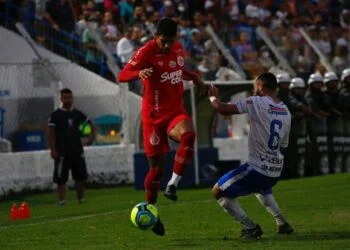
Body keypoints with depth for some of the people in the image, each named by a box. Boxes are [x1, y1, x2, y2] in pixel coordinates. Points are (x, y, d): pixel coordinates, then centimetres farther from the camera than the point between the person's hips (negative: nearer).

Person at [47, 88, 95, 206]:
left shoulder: (78, 114, 10)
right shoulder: (55, 115, -3)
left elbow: (90, 125, 20)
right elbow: (51, 133, -6)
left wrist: (91, 136, 1)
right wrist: (52, 149, -14)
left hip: (77, 151, 4)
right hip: (62, 151, -4)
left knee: (81, 176, 7)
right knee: (61, 177, -5)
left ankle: (81, 198, 20)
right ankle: (61, 200, -1)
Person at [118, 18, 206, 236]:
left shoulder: (178, 48, 6)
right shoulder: (147, 52, -13)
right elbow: (122, 76, -20)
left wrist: (194, 78, 13)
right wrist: (139, 73, -40)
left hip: (176, 111, 4)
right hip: (154, 115, -4)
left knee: (188, 134, -32)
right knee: (157, 166, -1)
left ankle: (173, 185, -27)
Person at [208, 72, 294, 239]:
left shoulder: (257, 103, -12)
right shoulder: (286, 112, 9)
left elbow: (222, 109, -18)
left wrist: (213, 97, 5)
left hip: (257, 168, -8)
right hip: (276, 171, 8)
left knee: (219, 192, 6)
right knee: (261, 188, 40)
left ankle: (250, 227, -2)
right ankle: (282, 224, 25)